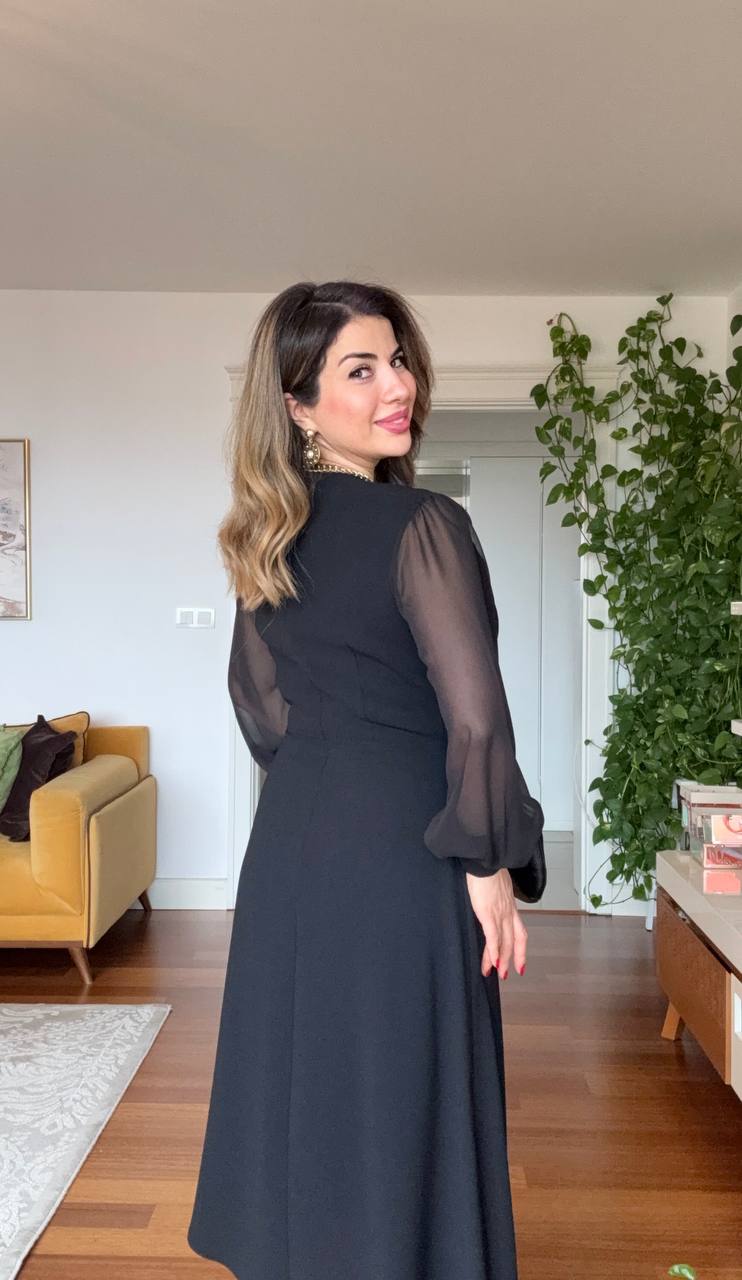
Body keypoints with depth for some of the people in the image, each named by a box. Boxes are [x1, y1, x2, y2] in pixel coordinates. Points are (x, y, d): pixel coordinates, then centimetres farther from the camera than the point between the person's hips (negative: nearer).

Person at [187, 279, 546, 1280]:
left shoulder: (266, 537, 6)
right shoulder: (422, 524, -16)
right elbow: (473, 715, -21)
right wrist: (493, 862, -10)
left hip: (288, 846, 7)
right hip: (401, 853, -7)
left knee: (301, 1092, 21)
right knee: (398, 1114, 9)